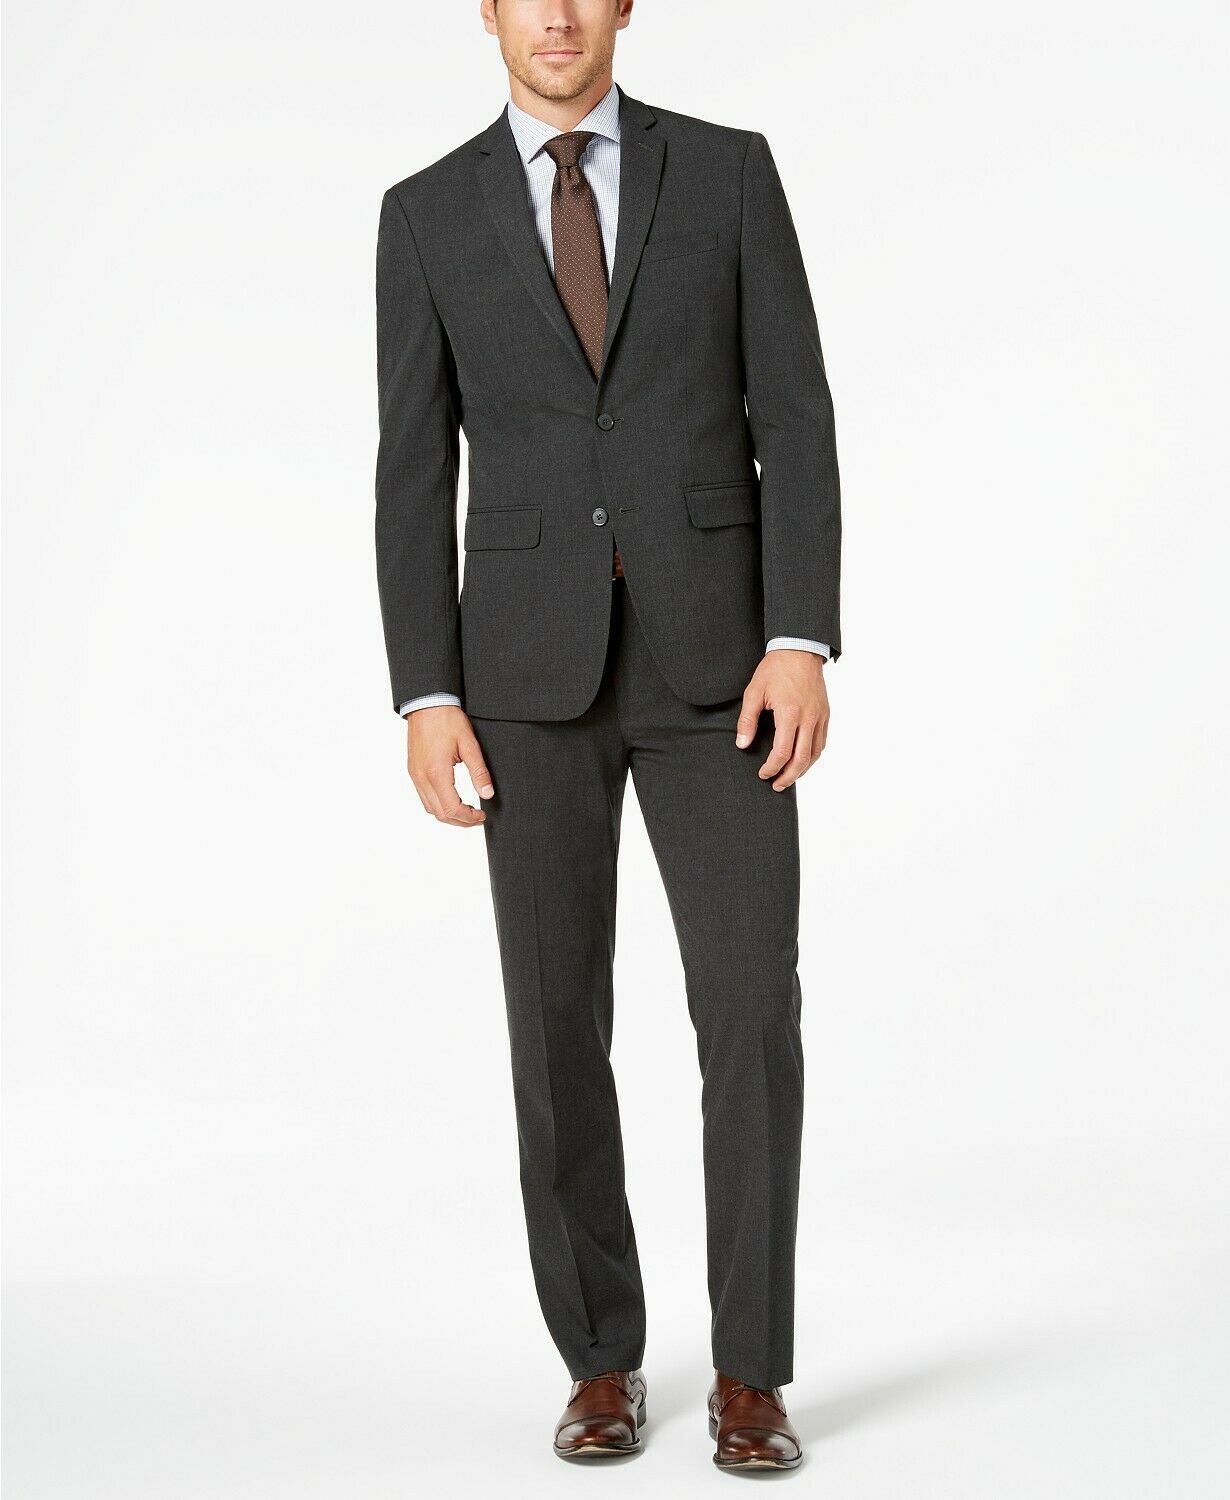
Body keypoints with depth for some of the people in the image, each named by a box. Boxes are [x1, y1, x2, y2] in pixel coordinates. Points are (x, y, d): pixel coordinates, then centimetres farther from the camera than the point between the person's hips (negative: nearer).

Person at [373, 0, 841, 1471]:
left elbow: (793, 420, -1)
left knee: (751, 1010, -8)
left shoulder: (730, 171, 5)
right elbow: (414, 479, 4)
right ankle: (602, 1360, 18)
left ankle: (748, 1375, 7)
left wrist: (801, 643, -13)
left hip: (714, 658, 0)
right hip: (532, 666, 1)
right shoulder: (428, 214, 7)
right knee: (557, 1021, 1)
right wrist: (427, 699, -6)